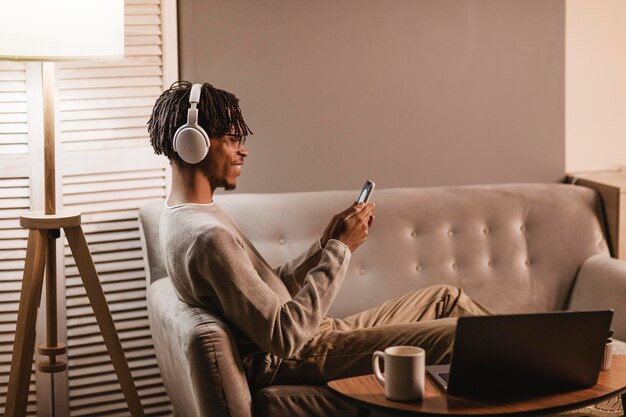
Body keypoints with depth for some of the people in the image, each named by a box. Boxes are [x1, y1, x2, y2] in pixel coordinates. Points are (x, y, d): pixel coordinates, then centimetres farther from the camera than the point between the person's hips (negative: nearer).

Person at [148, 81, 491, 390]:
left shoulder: (184, 213, 7)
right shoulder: (208, 237, -27)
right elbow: (283, 337, -28)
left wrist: (327, 243, -1)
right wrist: (340, 249, -20)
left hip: (302, 337, 10)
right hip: (289, 362, -10)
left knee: (447, 298, 14)